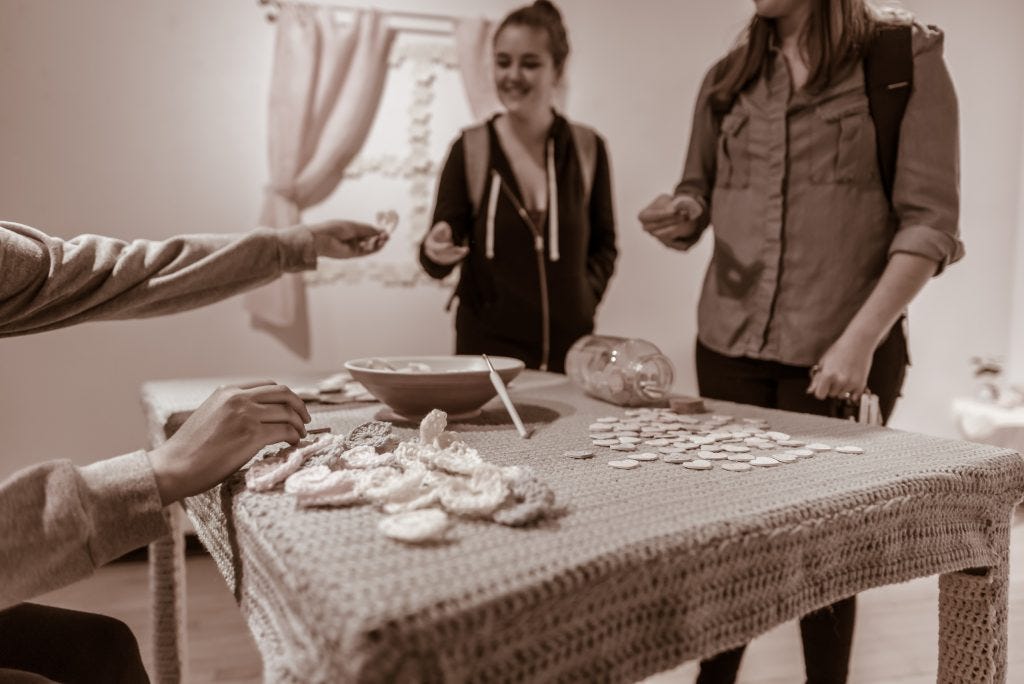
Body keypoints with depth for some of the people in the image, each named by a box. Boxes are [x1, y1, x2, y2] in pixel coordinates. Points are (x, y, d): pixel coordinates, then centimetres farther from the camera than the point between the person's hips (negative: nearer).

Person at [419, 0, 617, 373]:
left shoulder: (587, 148, 1)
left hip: (570, 350, 2)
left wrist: (587, 294, -3)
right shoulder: (470, 149, -3)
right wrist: (436, 250, -24)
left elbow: (604, 244, 11)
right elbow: (437, 260, -4)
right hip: (486, 347, -1)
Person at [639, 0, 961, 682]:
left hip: (838, 353, -3)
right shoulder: (727, 78, 11)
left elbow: (930, 220, -7)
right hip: (728, 344, 4)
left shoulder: (905, 55, -1)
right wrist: (682, 216, -3)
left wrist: (859, 341, -16)